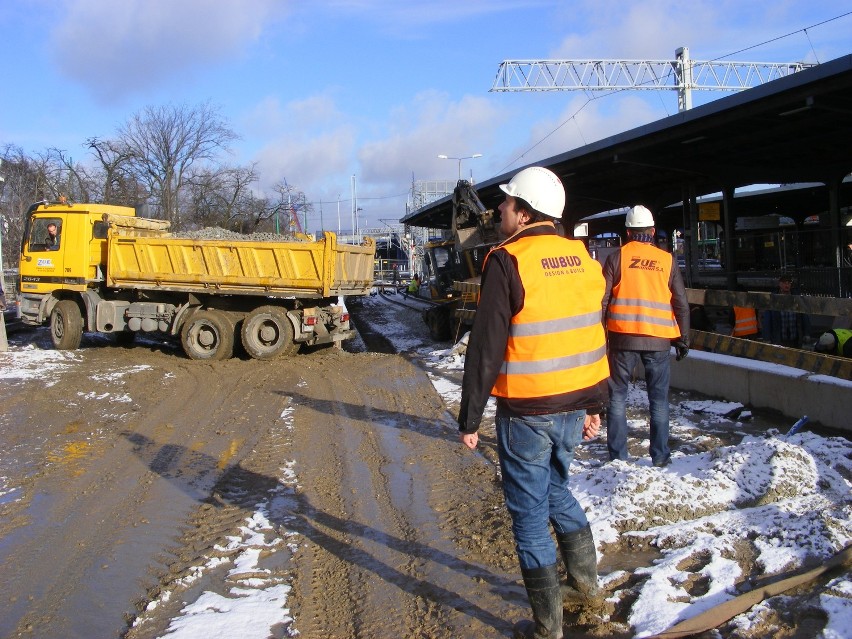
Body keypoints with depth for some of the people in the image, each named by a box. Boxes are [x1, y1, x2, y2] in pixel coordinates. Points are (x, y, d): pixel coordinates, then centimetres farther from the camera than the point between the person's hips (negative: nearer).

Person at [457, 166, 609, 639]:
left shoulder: (507, 262, -15)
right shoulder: (582, 258, 6)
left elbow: (485, 348, -17)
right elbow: (595, 337, 11)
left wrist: (469, 419, -9)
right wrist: (594, 406, 19)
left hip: (526, 411, -7)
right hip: (574, 405, 7)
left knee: (529, 511, 7)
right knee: (556, 487, 28)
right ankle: (585, 580, 38)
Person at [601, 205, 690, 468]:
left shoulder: (617, 257, 1)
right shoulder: (667, 260, 6)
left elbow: (602, 300, -2)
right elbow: (681, 304, 6)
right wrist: (683, 338, 13)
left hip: (623, 336, -1)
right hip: (658, 339, 1)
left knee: (617, 396, 8)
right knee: (659, 400, 10)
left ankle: (617, 454, 8)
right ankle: (660, 456, 11)